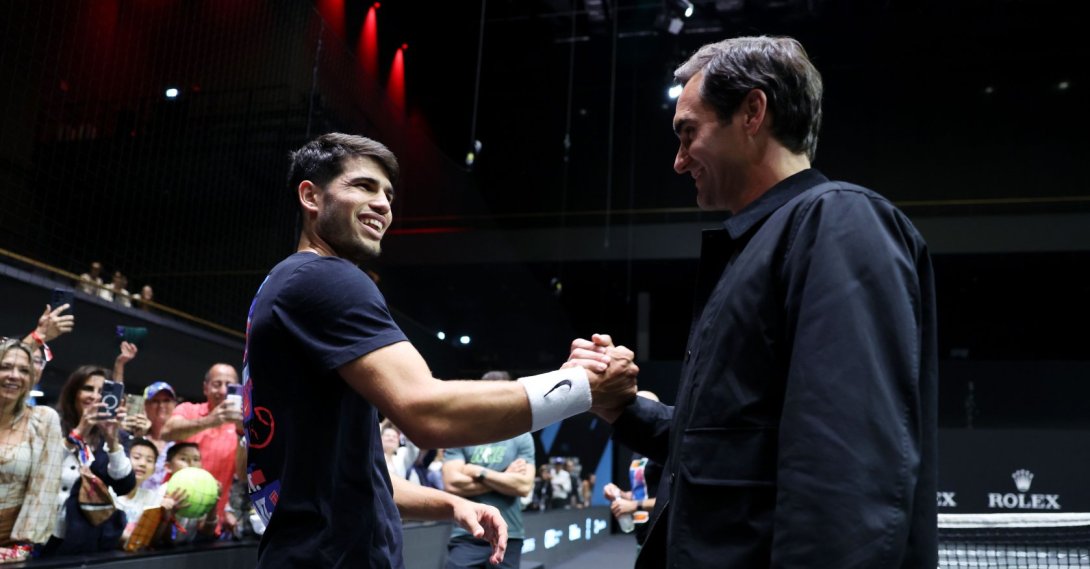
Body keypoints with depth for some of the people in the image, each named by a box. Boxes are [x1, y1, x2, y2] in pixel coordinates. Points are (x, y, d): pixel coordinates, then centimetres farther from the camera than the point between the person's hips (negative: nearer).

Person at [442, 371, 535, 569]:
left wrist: (480, 472, -9)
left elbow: (524, 486, -8)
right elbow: (452, 484, -10)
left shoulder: (522, 438, 3)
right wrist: (504, 478, -7)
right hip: (466, 536, -1)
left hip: (507, 537, 1)